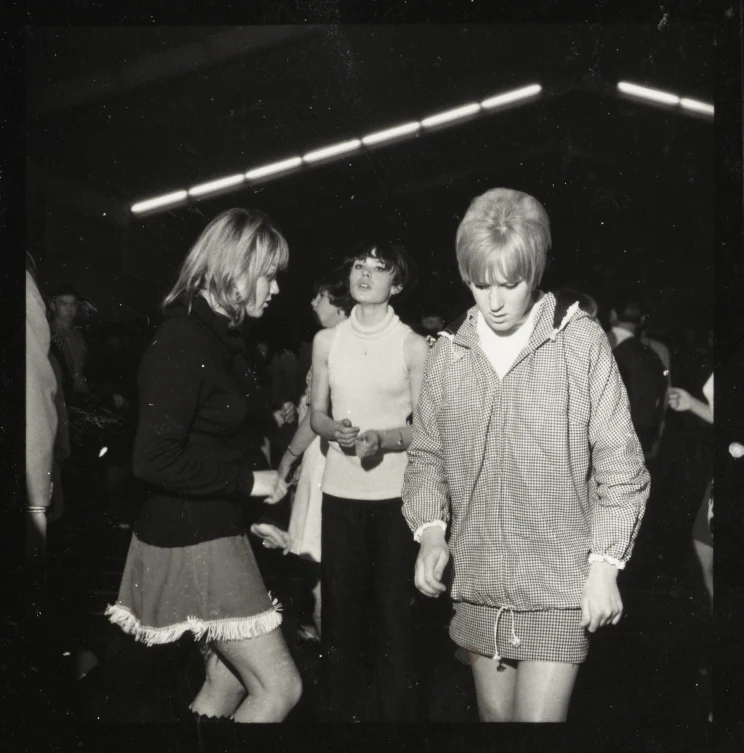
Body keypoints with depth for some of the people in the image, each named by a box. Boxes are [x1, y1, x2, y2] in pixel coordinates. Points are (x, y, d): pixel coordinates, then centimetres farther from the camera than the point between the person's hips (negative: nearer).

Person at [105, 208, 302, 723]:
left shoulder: (225, 337, 8)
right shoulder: (183, 340, -19)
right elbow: (154, 460, -24)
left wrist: (267, 419, 11)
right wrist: (247, 481, -19)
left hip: (222, 531, 9)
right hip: (192, 541, -9)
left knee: (229, 684, 17)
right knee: (280, 687, -4)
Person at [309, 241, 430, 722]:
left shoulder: (413, 345, -4)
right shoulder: (327, 341, 6)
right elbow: (317, 416, 9)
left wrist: (381, 438, -21)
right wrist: (337, 431, -12)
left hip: (394, 494, -3)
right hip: (340, 491, 3)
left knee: (393, 611, 4)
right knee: (339, 609, 9)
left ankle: (396, 710, 20)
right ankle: (342, 709, 26)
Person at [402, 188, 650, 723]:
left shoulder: (582, 342, -8)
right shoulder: (448, 353, 2)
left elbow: (619, 463, -6)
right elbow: (426, 456, 8)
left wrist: (604, 563, -10)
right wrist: (431, 531, -7)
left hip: (560, 587, -4)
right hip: (477, 586, 4)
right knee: (495, 713, 19)